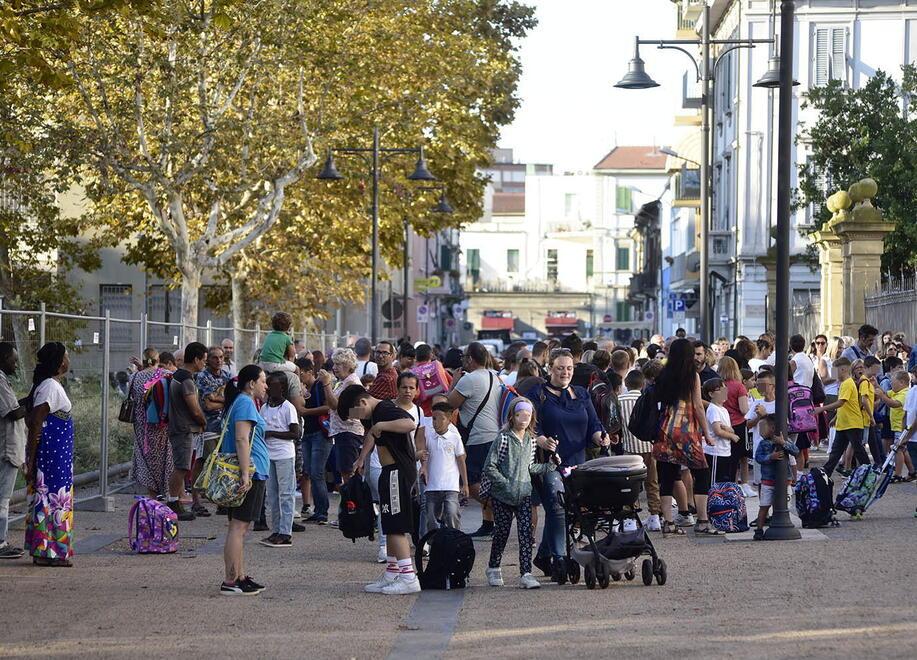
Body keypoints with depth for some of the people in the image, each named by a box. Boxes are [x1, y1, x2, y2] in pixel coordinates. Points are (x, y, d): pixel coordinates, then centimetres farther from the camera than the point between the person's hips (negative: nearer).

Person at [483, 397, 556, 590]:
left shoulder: (530, 440, 9)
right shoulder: (503, 439, -8)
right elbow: (489, 467, -10)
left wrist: (550, 466, 8)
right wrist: (506, 483, -16)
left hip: (524, 494, 4)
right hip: (502, 495, -4)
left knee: (526, 532, -8)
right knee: (502, 532, 6)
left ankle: (526, 574, -12)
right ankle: (493, 568, 27)